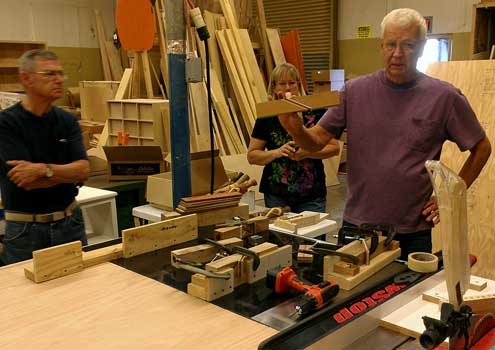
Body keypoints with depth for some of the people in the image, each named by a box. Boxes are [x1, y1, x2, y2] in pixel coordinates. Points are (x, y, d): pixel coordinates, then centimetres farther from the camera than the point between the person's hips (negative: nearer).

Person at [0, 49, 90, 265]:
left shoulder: (67, 120, 2)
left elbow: (83, 169, -10)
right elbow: (26, 182, -19)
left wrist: (44, 169, -23)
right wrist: (68, 172, -11)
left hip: (69, 222, 4)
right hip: (25, 228, -3)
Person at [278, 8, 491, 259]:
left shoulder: (445, 97, -5)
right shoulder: (355, 91, -2)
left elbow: (481, 148, 6)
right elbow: (317, 141, -3)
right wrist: (295, 130, -24)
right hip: (357, 225, 1)